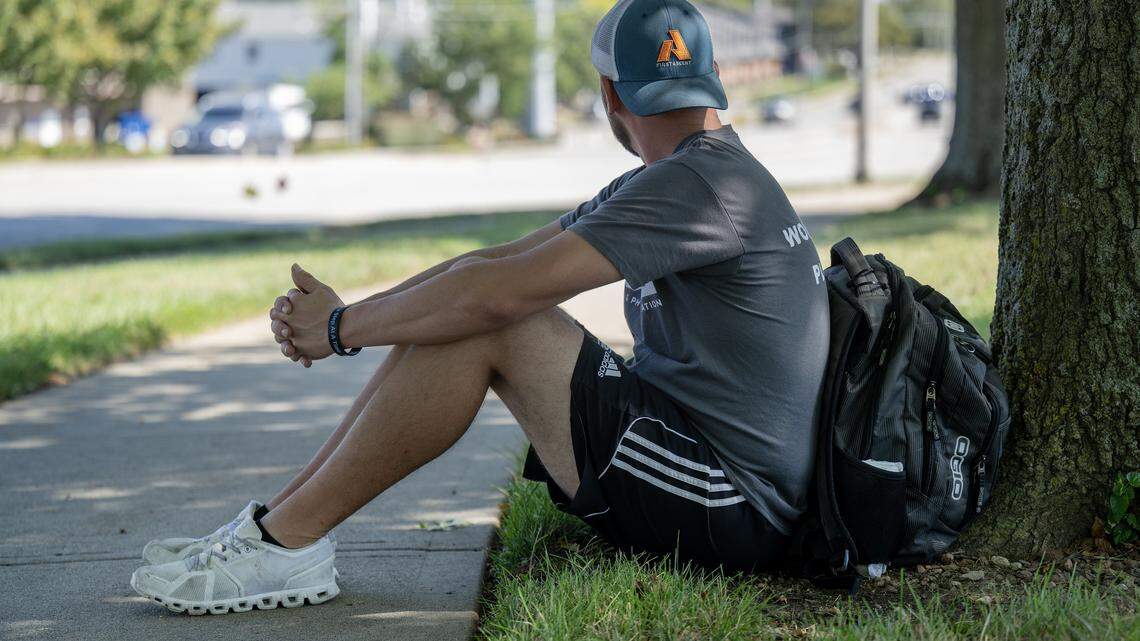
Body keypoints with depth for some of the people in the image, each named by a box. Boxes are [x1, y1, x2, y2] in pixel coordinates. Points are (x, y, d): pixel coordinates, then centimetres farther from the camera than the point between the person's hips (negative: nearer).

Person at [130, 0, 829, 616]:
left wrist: (343, 328, -11)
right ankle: (276, 525, 5)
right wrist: (349, 312, 2)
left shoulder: (707, 181, -17)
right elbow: (500, 258, 13)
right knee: (445, 321, 5)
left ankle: (288, 543, -13)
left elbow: (502, 291, -23)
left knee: (487, 320, -19)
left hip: (735, 512, -10)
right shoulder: (661, 184, 16)